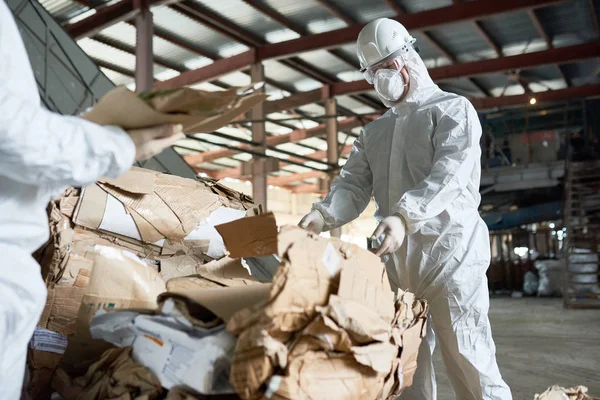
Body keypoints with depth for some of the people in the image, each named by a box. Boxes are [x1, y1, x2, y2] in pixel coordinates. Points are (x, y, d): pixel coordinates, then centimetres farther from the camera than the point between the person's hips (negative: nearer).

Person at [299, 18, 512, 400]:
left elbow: (449, 175, -17)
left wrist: (404, 216, -33)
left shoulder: (452, 109, 0)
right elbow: (354, 184, 8)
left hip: (450, 253, -6)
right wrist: (324, 214, -14)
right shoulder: (374, 132, 19)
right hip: (396, 260, 6)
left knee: (469, 362, -4)